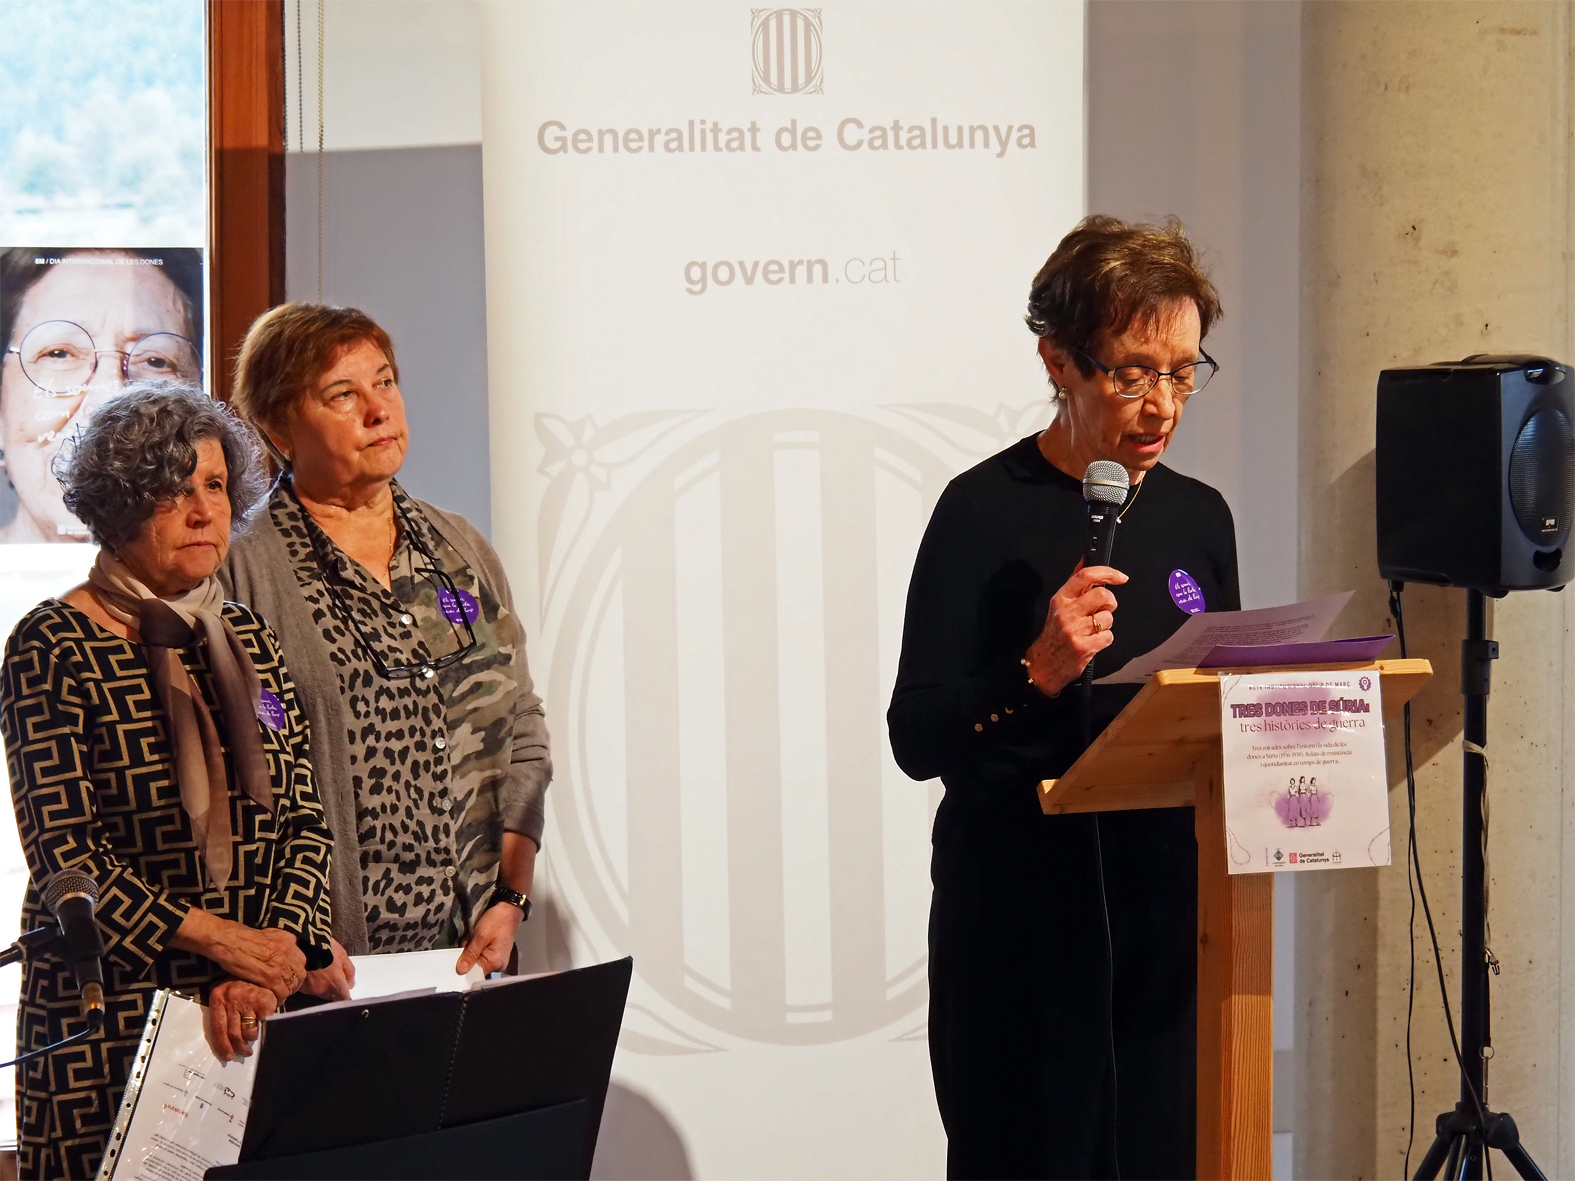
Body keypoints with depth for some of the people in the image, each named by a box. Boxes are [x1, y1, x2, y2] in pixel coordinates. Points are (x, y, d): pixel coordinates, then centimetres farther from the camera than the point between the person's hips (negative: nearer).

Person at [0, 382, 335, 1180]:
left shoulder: (247, 638, 12)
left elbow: (305, 820, 7)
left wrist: (272, 965, -9)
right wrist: (223, 940, -16)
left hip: (259, 1014, 5)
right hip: (110, 1015, -4)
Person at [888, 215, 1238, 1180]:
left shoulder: (1199, 517, 10)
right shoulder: (988, 512, -7)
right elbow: (917, 737, -12)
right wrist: (1039, 673, -25)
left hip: (1170, 922, 5)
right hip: (1026, 936, -5)